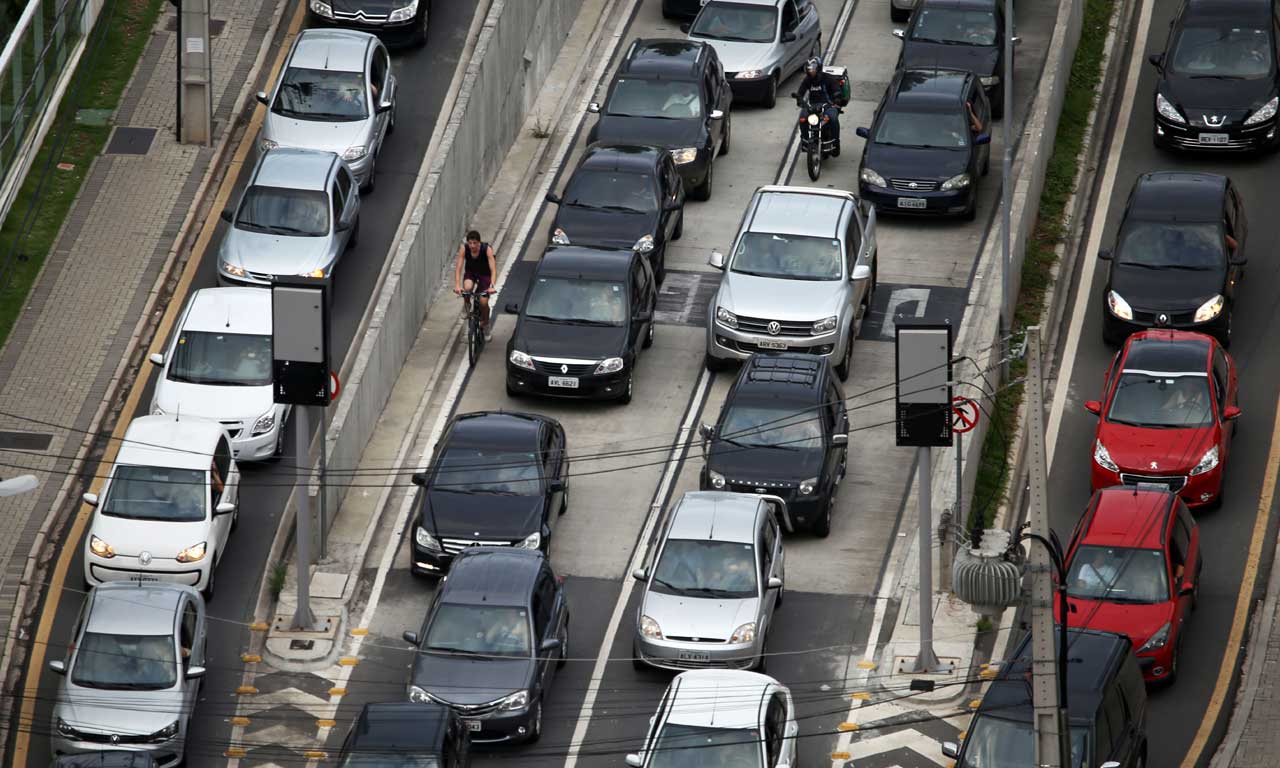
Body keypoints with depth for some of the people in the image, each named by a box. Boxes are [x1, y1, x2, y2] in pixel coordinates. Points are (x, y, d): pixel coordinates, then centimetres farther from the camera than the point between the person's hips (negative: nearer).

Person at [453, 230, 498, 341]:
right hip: (470, 272, 1)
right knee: (467, 288, -32)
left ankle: (486, 324, 17)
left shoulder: (487, 249, -31)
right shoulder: (464, 248, -26)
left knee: (483, 302, -12)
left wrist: (492, 286, -49)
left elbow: (493, 269, -35)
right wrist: (457, 285, -42)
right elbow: (458, 267, -29)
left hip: (484, 274, -1)